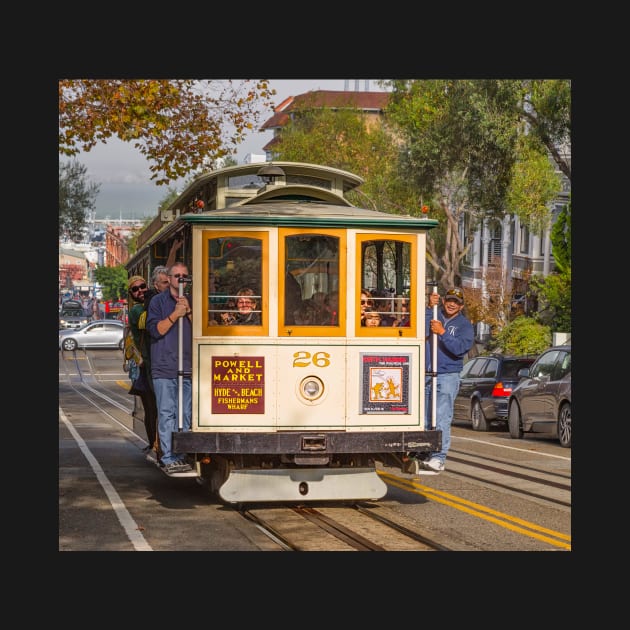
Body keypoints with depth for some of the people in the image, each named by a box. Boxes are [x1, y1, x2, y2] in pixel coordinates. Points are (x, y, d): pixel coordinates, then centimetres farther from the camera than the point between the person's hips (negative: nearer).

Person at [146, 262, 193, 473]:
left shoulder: (191, 302, 15)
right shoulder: (158, 301, 5)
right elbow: (155, 329, -5)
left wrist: (188, 312, -6)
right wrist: (175, 314, -13)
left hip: (187, 367, 4)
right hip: (164, 367, -4)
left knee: (185, 414, 3)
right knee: (167, 413, -6)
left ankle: (180, 455, 9)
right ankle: (168, 458, -5)